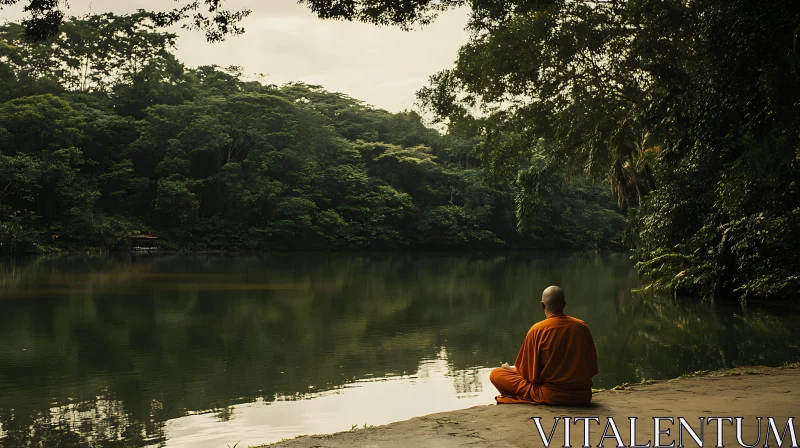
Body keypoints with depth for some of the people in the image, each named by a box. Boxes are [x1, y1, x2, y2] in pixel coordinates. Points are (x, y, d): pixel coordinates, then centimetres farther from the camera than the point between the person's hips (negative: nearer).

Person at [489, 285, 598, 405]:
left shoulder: (537, 330, -10)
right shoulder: (582, 326, 2)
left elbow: (530, 374, -4)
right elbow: (593, 369, 9)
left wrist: (510, 369, 17)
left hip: (551, 396, -5)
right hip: (583, 395, 5)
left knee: (496, 374, 3)